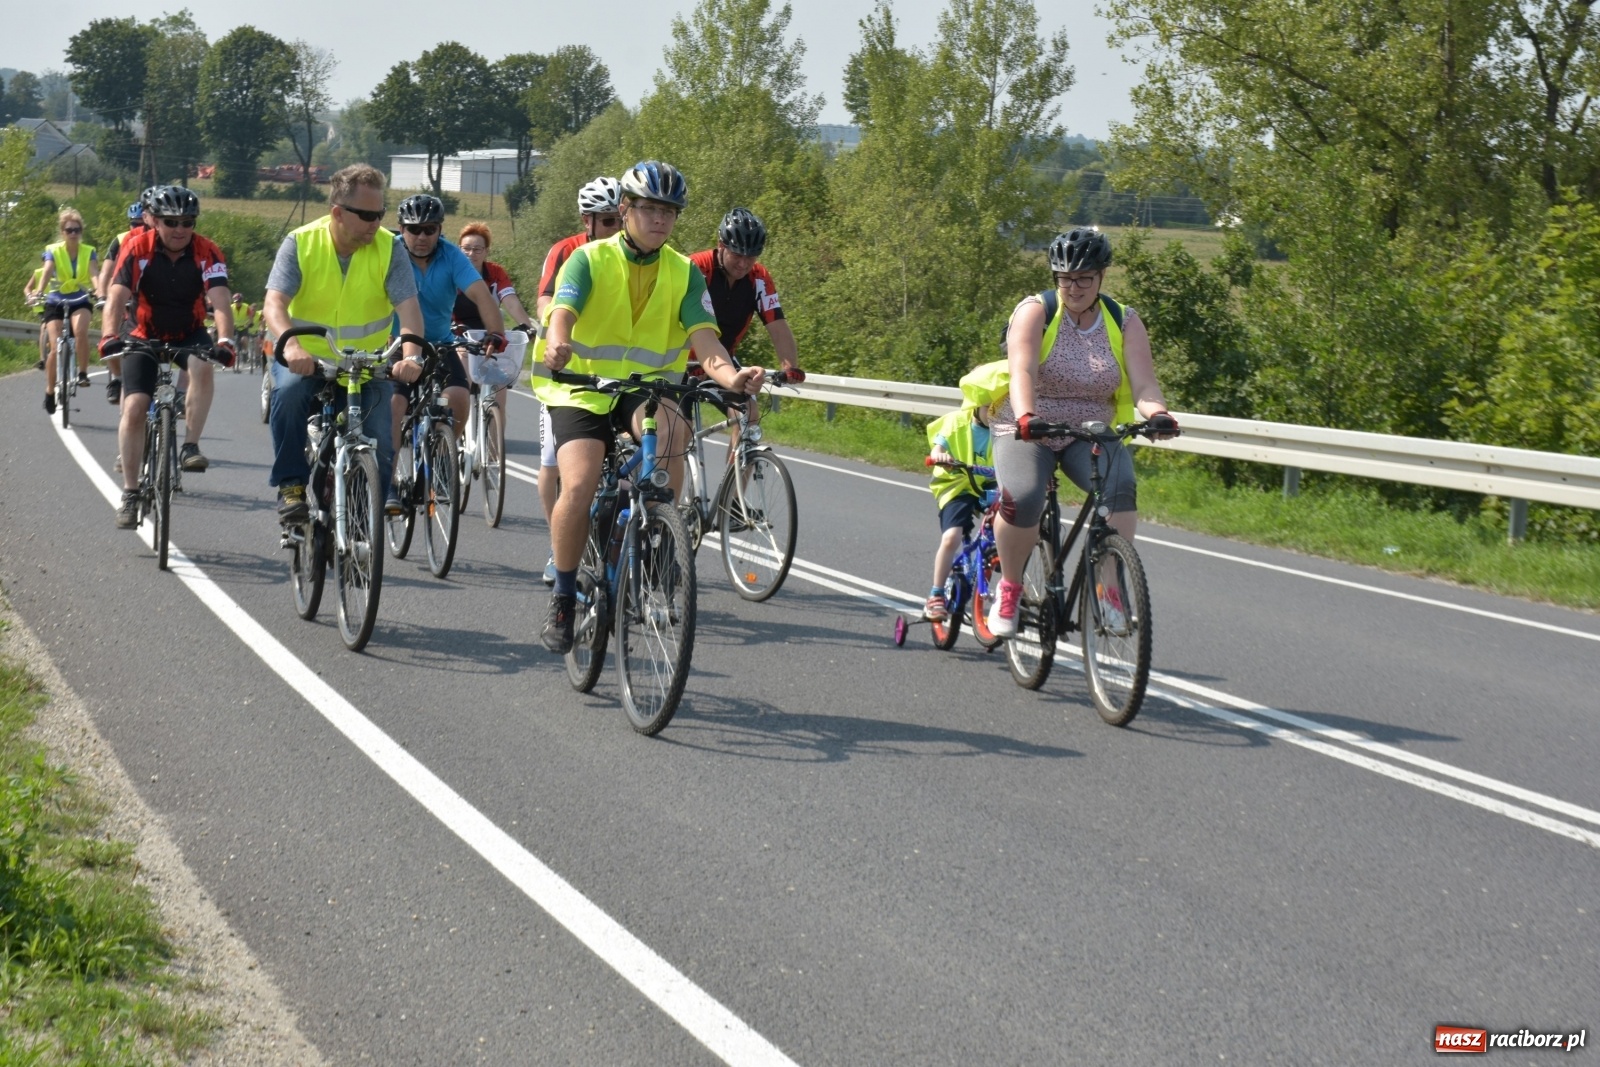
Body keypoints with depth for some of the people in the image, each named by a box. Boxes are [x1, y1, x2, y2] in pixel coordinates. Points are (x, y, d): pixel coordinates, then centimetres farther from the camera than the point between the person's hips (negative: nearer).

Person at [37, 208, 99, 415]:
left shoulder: (89, 252, -4)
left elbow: (94, 274, -19)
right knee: (55, 348, -11)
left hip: (80, 301, 0)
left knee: (80, 330, -33)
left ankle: (83, 373, -17)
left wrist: (99, 291, -41)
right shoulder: (53, 251, -7)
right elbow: (47, 272, -23)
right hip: (55, 301, 0)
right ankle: (50, 391, 8)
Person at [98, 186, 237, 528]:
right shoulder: (137, 249, -18)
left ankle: (190, 447, -23)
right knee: (134, 408, -13)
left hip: (189, 335, 0)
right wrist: (110, 336, -43)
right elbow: (117, 298, -26)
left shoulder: (207, 254, -18)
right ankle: (130, 493, -4)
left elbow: (220, 303, -29)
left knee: (203, 367, -34)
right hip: (146, 337, 0)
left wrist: (225, 340, -46)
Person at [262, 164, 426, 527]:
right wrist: (290, 345, -44)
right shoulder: (301, 243, -12)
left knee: (380, 443, -13)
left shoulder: (388, 248, -8)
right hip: (306, 358, -1)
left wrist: (411, 353, -39)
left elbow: (408, 306, -18)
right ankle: (291, 486, -20)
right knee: (289, 391, -34)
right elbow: (274, 303, -23)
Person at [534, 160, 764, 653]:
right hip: (582, 390, -2)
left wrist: (730, 376, -35)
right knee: (580, 486, -26)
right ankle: (563, 594, -3)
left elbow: (704, 338, -12)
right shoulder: (590, 259, -6)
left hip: (645, 389, 2)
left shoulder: (685, 274, 2)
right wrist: (556, 344, -49)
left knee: (671, 425, -34)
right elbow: (562, 311, -24)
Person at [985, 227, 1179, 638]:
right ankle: (1009, 587, -4)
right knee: (1022, 500, -31)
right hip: (1026, 433, -2)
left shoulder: (1125, 322, -1)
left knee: (1120, 485, -31)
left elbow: (1143, 383, -14)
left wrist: (1157, 414, -37)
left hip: (1091, 435, 2)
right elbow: (1022, 371, -26)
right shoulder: (1035, 311, -9)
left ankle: (1111, 589, -17)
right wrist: (1025, 417, -45)